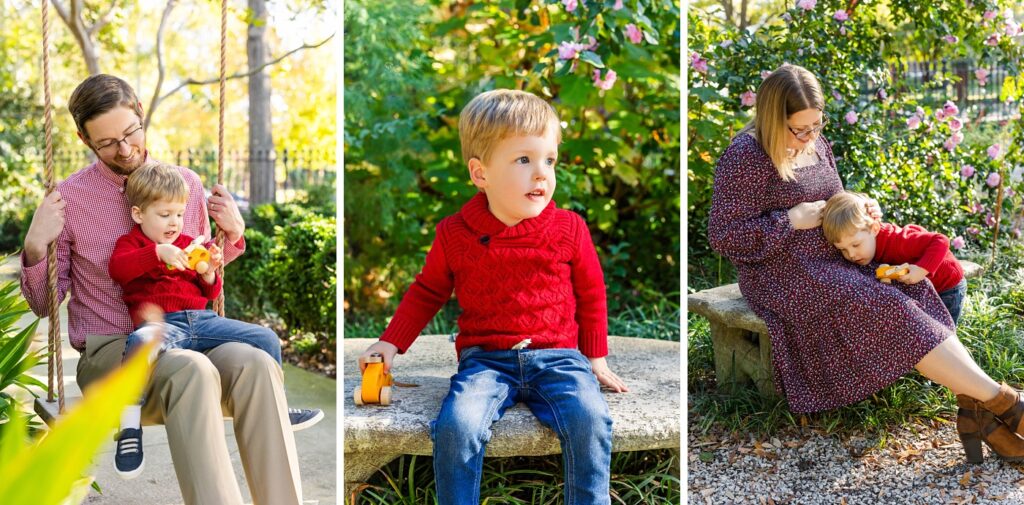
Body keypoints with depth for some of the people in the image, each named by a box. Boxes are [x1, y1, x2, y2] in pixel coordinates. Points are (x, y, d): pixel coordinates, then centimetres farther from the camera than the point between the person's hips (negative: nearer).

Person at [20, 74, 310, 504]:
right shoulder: (70, 198, 0)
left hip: (185, 340, 3)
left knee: (256, 364, -32)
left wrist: (232, 233, 3)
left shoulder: (186, 182, 9)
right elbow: (42, 305, 7)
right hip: (108, 351, -3)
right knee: (191, 370, -38)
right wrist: (35, 248, -12)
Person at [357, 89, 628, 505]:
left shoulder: (569, 228, 2)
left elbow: (591, 294, 14)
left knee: (589, 419, -27)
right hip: (485, 359, 0)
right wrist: (391, 342, 9)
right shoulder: (455, 234, 1)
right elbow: (427, 291, 16)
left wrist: (596, 359, 14)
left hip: (557, 356, 0)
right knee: (456, 425, -27)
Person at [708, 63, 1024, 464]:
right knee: (889, 309, -25)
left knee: (915, 292, -18)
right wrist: (792, 220, -18)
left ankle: (974, 408, -27)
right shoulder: (745, 157, -15)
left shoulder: (817, 144, 10)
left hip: (831, 262, 8)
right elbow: (723, 236, -17)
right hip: (785, 277, -8)